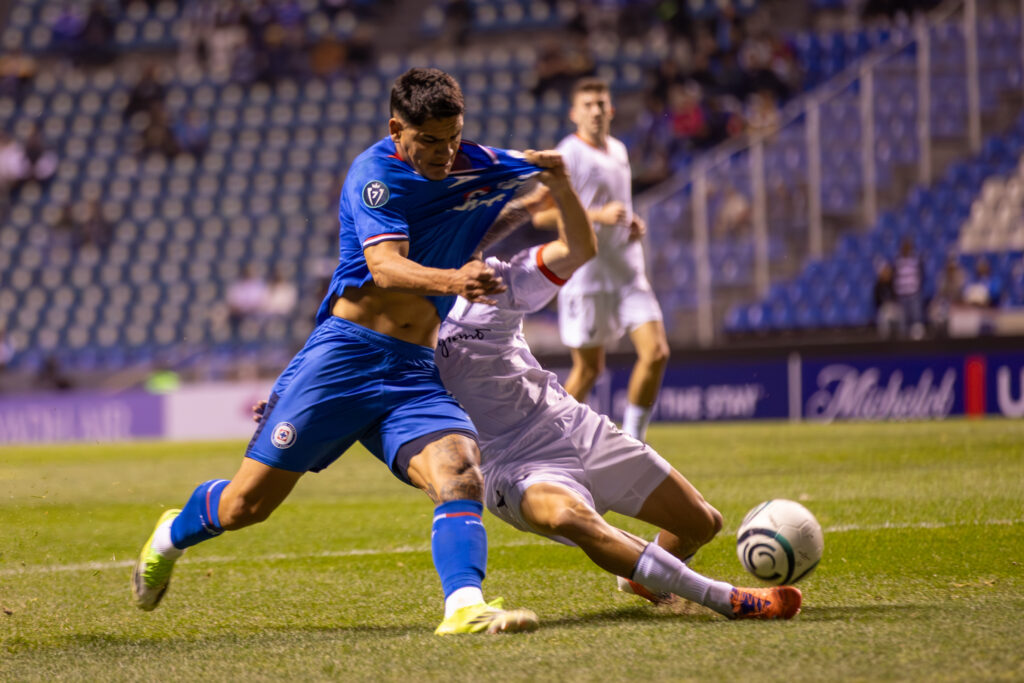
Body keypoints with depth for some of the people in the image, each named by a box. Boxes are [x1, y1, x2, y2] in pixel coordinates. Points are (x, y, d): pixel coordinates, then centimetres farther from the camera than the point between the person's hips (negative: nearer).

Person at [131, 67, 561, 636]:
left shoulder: (476, 167, 9)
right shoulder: (376, 172, -9)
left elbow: (551, 175, 31)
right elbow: (385, 268, -26)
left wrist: (556, 166, 9)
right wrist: (451, 281, -42)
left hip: (413, 374, 4)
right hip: (345, 353, -4)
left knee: (461, 467, -27)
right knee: (245, 505, 1)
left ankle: (464, 608, -43)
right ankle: (175, 533, 34)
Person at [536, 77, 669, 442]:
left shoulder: (618, 151, 15)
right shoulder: (569, 155, -9)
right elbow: (541, 215, -15)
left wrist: (633, 223, 9)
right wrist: (598, 215, -22)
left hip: (628, 272, 6)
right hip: (587, 275, -6)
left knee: (656, 353, -7)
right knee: (589, 368, 0)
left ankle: (632, 439, 6)